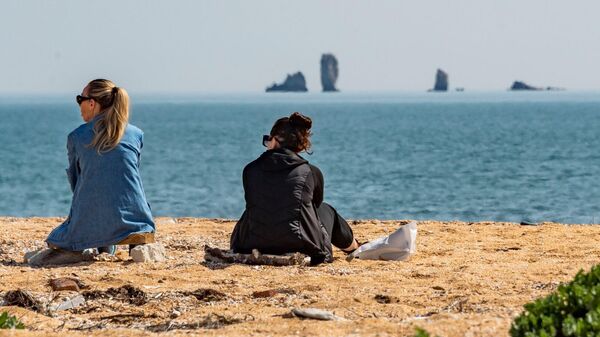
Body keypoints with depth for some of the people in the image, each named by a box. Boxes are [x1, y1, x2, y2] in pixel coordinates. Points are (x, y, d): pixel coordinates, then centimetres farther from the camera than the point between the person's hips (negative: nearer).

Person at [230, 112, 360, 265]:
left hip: (254, 247, 1)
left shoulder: (250, 170, 2)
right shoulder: (311, 173, -1)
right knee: (325, 210, 31)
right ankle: (352, 246, 58)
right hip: (301, 250, -1)